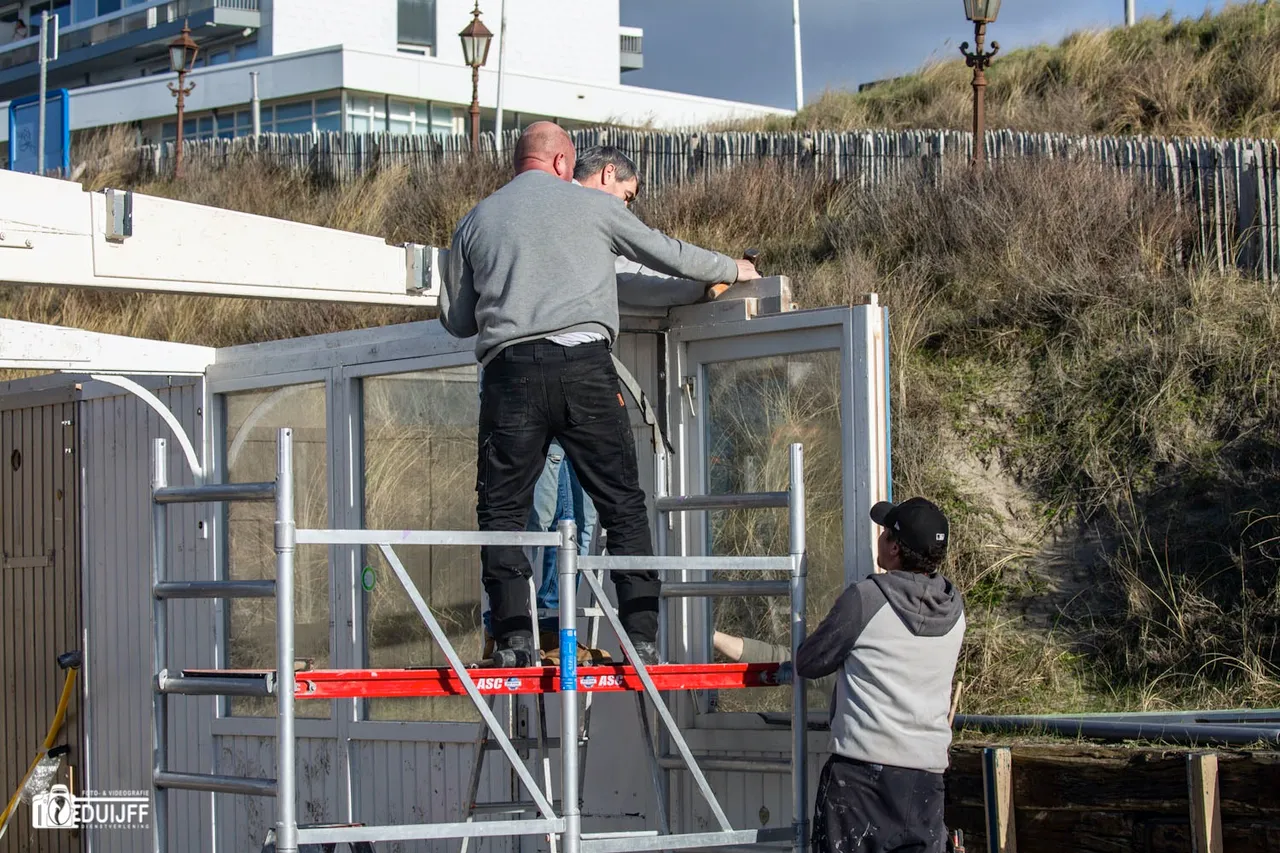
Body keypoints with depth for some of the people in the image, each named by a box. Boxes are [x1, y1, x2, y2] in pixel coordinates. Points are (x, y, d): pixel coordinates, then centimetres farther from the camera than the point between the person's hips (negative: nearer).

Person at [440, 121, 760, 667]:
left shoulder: (475, 222, 17)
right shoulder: (592, 206, 13)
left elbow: (456, 320, 21)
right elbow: (667, 253, 23)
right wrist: (732, 270, 40)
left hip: (509, 369, 1)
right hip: (582, 363, -1)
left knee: (502, 507, 6)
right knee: (623, 503, 5)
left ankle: (514, 637, -7)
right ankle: (641, 633, -1)